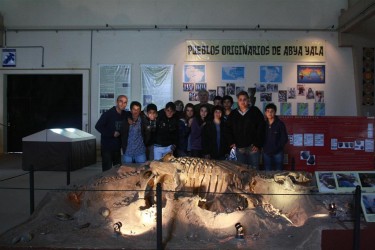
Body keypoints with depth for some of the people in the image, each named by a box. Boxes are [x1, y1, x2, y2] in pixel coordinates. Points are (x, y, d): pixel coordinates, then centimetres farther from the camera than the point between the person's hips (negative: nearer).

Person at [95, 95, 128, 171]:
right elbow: (98, 126, -15)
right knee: (107, 170, 0)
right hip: (107, 147, -5)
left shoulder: (125, 115, 3)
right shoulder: (108, 114, -13)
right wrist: (112, 133, -17)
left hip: (117, 147, 5)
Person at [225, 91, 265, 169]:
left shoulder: (255, 111, 0)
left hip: (253, 148, -3)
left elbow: (261, 128, -5)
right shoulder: (233, 114, 10)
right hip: (239, 148, 3)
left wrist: (258, 144, -10)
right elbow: (227, 129, 14)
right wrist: (231, 142, 2)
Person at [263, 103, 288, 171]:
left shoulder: (280, 124, -5)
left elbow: (284, 139, -4)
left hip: (278, 153, -2)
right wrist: (264, 147, -2)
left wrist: (276, 148, -10)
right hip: (266, 153, 3)